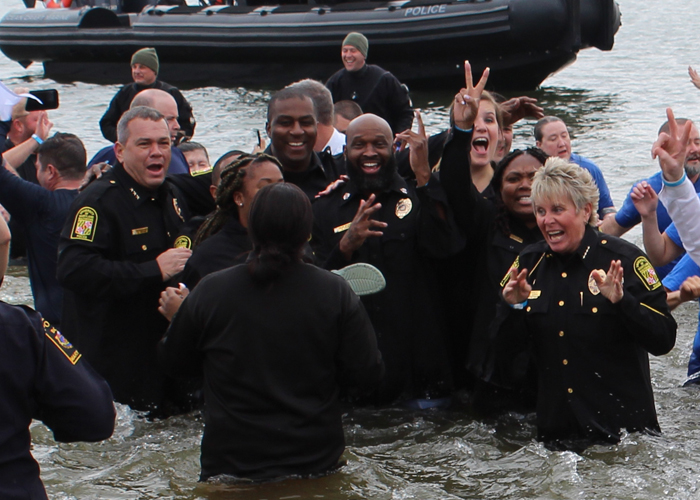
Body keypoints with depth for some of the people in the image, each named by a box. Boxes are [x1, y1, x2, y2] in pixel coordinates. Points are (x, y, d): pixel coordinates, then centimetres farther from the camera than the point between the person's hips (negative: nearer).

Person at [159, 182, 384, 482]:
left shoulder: (210, 291, -9)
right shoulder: (336, 293, -11)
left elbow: (173, 362, 5)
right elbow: (367, 375, -8)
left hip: (229, 466, 0)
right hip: (315, 465, 1)